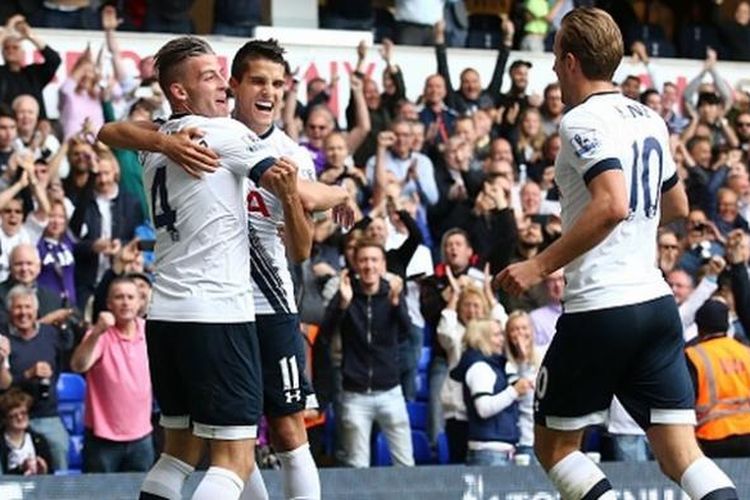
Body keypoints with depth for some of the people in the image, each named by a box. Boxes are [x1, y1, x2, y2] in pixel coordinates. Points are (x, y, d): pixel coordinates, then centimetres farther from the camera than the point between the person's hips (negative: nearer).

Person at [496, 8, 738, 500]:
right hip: (657, 301, 7)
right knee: (681, 454, 0)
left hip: (600, 308, -7)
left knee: (554, 445, 10)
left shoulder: (583, 122, -9)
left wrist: (539, 266, -20)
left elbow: (613, 204, -25)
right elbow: (677, 206, 28)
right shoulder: (650, 120, 15)